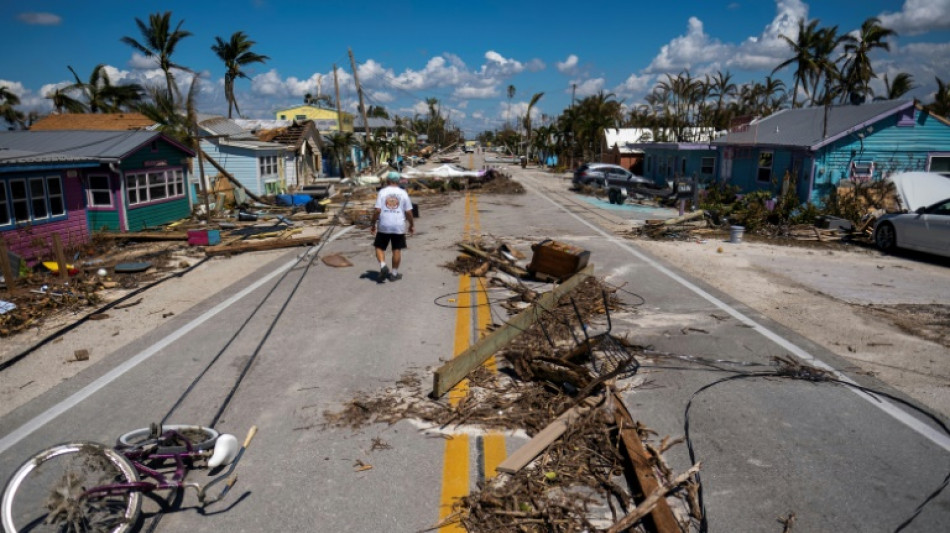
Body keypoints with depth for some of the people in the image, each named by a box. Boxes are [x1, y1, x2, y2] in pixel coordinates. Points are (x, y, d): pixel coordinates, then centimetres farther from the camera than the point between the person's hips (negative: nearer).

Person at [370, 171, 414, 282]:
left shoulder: (382, 192, -2)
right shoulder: (403, 193, 2)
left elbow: (377, 210, -8)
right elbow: (408, 212, 1)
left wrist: (373, 224, 2)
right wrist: (411, 225, 13)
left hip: (384, 225, -1)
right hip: (399, 226, 1)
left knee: (379, 247, 12)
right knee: (397, 249, 9)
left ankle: (383, 266, -9)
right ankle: (394, 273, 14)